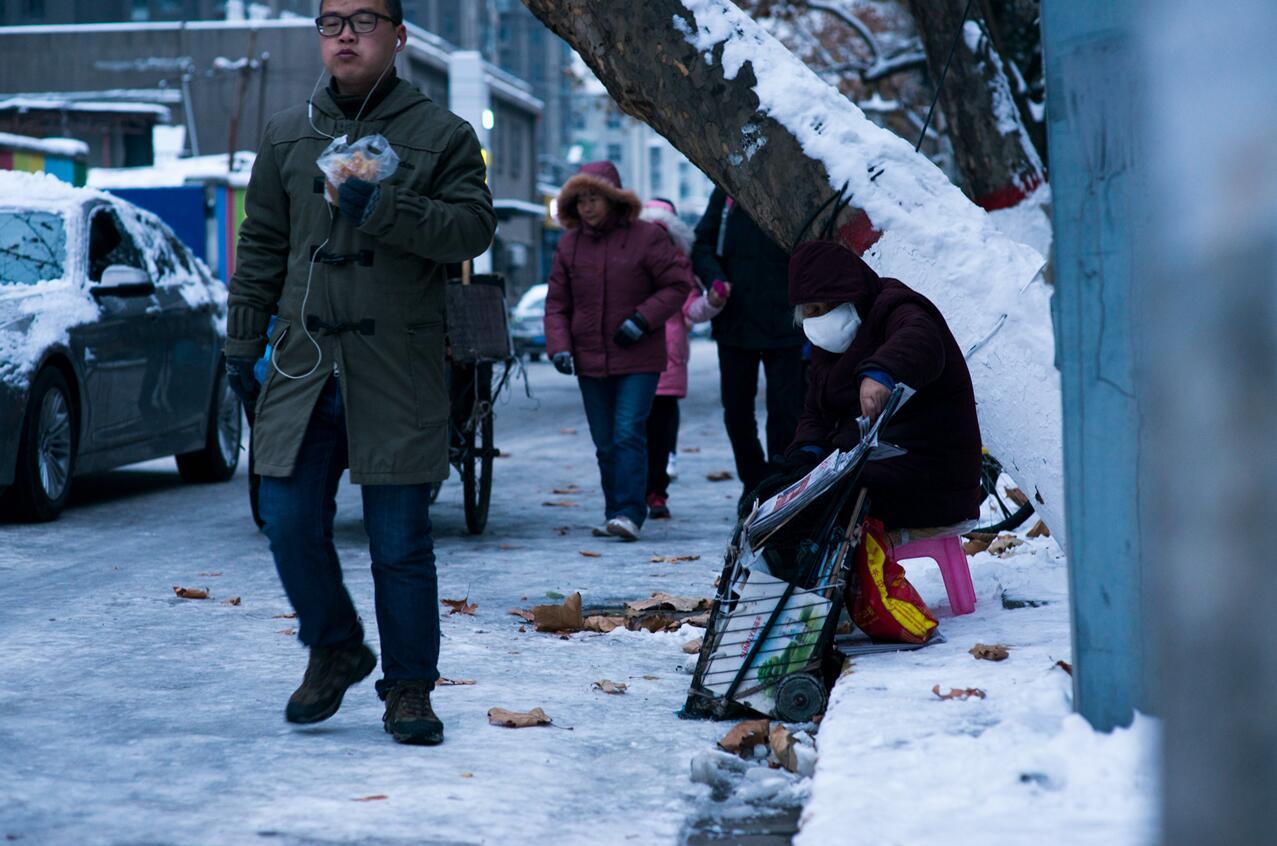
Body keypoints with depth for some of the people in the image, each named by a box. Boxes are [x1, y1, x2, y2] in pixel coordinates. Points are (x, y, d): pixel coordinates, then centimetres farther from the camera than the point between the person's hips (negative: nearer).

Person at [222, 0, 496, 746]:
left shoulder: (441, 134, 2)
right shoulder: (288, 135, 13)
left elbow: (476, 228, -9)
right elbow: (262, 246, 17)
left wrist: (383, 208, -21)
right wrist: (243, 343, 13)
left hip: (398, 373, -3)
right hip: (302, 363, 3)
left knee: (400, 541, 0)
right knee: (290, 524, 0)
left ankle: (409, 685, 13)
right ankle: (335, 650, 23)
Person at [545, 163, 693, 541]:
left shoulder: (646, 237, -5)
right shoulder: (569, 244, 6)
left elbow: (678, 284, -5)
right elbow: (557, 303, 9)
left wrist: (642, 319, -16)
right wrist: (559, 346, -5)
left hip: (638, 358, -4)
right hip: (590, 361, 4)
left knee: (629, 434, -15)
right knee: (606, 443, 9)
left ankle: (628, 513, -17)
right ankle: (614, 514, 17)